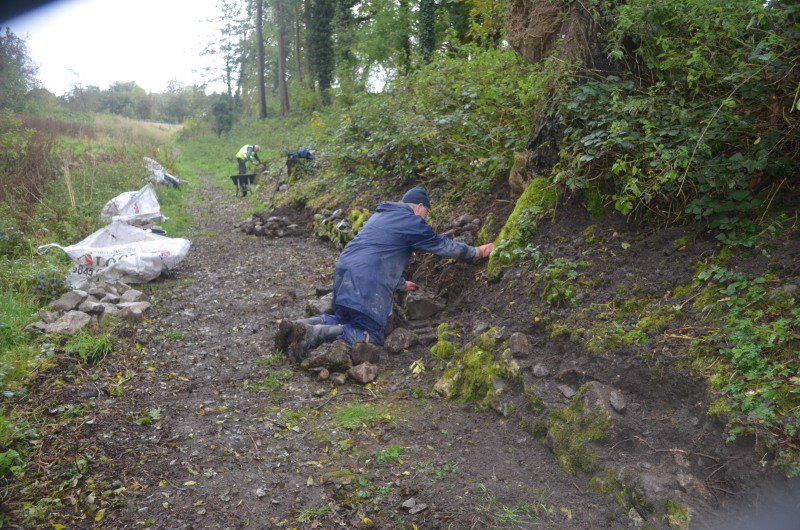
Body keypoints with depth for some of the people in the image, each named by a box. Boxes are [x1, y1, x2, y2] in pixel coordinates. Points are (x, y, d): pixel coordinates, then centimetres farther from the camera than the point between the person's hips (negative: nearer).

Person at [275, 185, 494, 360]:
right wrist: (477, 252, 25)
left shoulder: (380, 215, 28)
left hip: (343, 271, 9)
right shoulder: (412, 222, 2)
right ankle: (315, 335, -25)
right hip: (367, 282, -9)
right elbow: (444, 246, 11)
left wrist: (401, 284, 47)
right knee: (370, 336, -6)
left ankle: (298, 326, 0)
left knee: (344, 320, 23)